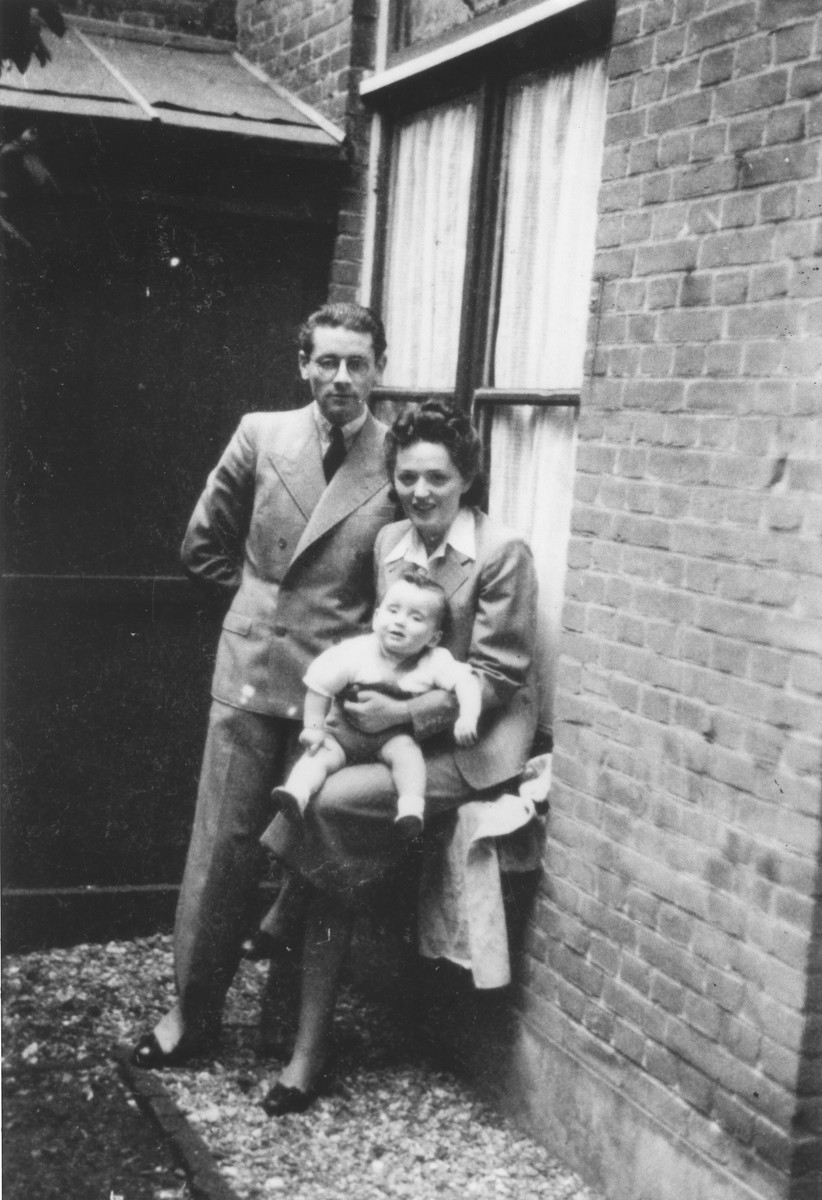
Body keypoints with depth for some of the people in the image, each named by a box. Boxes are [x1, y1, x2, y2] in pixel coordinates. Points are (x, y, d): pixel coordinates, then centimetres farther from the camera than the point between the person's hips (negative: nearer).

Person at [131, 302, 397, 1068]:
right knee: (221, 847, 5)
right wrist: (266, 598, 9)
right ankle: (193, 1010, 19)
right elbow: (203, 545, 12)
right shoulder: (261, 436, 1)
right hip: (250, 673, 2)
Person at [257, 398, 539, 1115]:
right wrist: (358, 698, -1)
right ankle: (310, 1049, -11)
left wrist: (405, 713, -18)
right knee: (339, 851, -18)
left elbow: (495, 678, -11)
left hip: (473, 743, -5)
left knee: (330, 801, -28)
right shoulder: (388, 542, 9)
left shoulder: (502, 553, -10)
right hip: (393, 728, 5)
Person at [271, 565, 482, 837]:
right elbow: (320, 687, -7)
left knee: (405, 748, -30)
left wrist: (467, 718, -36)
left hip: (393, 736, -1)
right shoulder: (354, 652, -12)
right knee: (321, 753, -24)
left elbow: (466, 681, -18)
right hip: (343, 731, 1)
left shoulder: (436, 661, -11)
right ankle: (296, 795, -40)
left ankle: (411, 809, -39)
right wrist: (313, 727, -12)